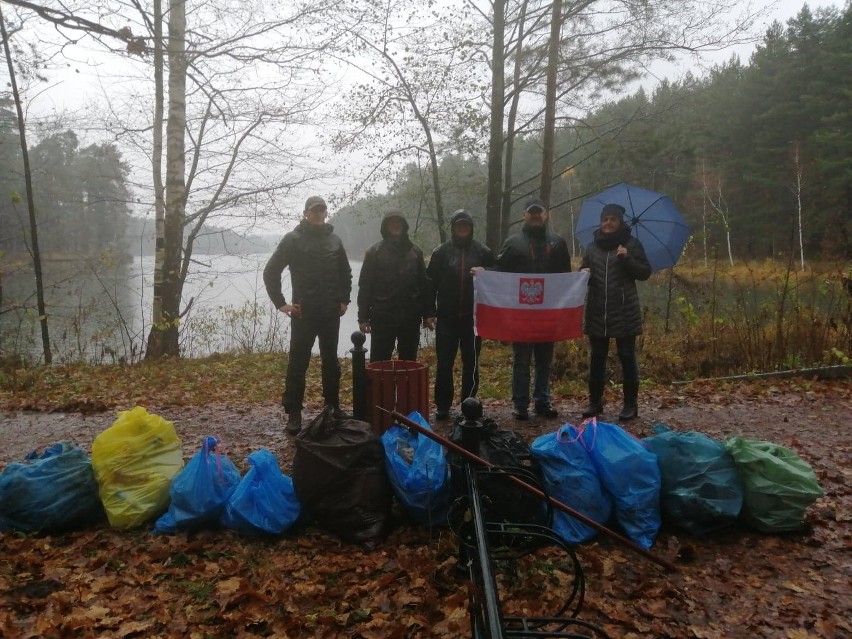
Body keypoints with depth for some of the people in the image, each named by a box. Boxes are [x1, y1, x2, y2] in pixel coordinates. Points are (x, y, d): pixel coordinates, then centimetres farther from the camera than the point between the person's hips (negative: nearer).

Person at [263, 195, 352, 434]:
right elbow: (271, 272, -5)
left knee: (331, 362, 13)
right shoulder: (293, 239, -4)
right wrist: (280, 303, -8)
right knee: (298, 363, -1)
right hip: (303, 313, -4)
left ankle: (333, 406, 26)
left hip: (331, 314, 4)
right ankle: (293, 413, 6)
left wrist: (344, 299, 10)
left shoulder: (334, 240, 9)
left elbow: (345, 274, 20)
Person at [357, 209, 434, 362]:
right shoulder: (374, 252, 1)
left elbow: (424, 284, 10)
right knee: (379, 363, 2)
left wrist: (427, 313, 5)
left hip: (410, 318, 2)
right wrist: (363, 317, -6)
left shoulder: (415, 252, 8)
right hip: (382, 318, -2)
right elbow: (365, 287, -1)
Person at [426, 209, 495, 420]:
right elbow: (431, 283, 2)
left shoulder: (483, 252, 3)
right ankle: (443, 405, 11)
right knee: (444, 363, 2)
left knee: (471, 363, 8)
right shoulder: (441, 252, 2)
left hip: (473, 317, 0)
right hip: (447, 317, 0)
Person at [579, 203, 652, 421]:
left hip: (624, 311, -3)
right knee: (596, 357, 8)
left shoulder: (631, 244, 1)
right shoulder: (592, 247, 11)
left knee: (627, 357, 2)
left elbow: (645, 272, -1)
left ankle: (631, 404, 11)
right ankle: (595, 401, 19)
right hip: (597, 311, 4)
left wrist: (627, 259, -16)